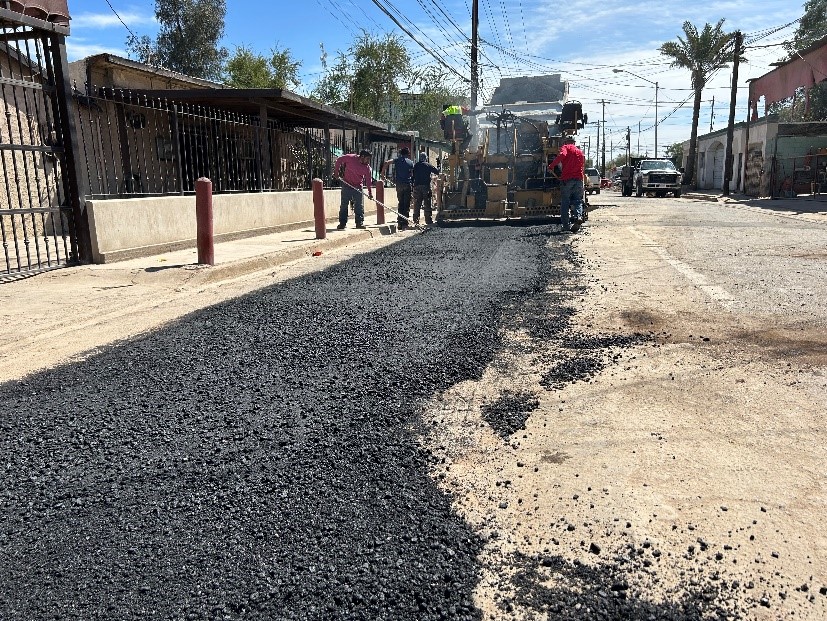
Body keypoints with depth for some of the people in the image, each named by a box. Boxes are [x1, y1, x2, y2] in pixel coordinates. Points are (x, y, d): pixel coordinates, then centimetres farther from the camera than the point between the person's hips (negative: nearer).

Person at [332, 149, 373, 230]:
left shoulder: (367, 168, -8)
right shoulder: (349, 158, -14)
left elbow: (369, 180, -7)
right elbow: (339, 161, -1)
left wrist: (370, 192, -14)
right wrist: (336, 172, -2)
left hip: (358, 187, 2)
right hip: (347, 185, -2)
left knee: (359, 205, 0)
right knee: (344, 205, 2)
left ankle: (360, 223, 8)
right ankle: (342, 223, 7)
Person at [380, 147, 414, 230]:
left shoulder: (397, 160, 6)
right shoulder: (410, 162, 6)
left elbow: (386, 163, -8)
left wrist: (383, 173, 0)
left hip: (399, 184, 2)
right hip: (407, 184, -2)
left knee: (400, 203, 13)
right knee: (406, 204, 1)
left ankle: (400, 223, 11)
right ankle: (404, 223, -6)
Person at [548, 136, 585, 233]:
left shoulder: (565, 147, 5)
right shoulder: (580, 152, 23)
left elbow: (562, 155, -17)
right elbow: (583, 167, 23)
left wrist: (551, 166, -10)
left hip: (567, 178, -4)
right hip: (579, 179, 4)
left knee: (565, 203, 3)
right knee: (578, 200, 9)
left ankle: (565, 226, 1)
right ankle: (579, 216, -20)